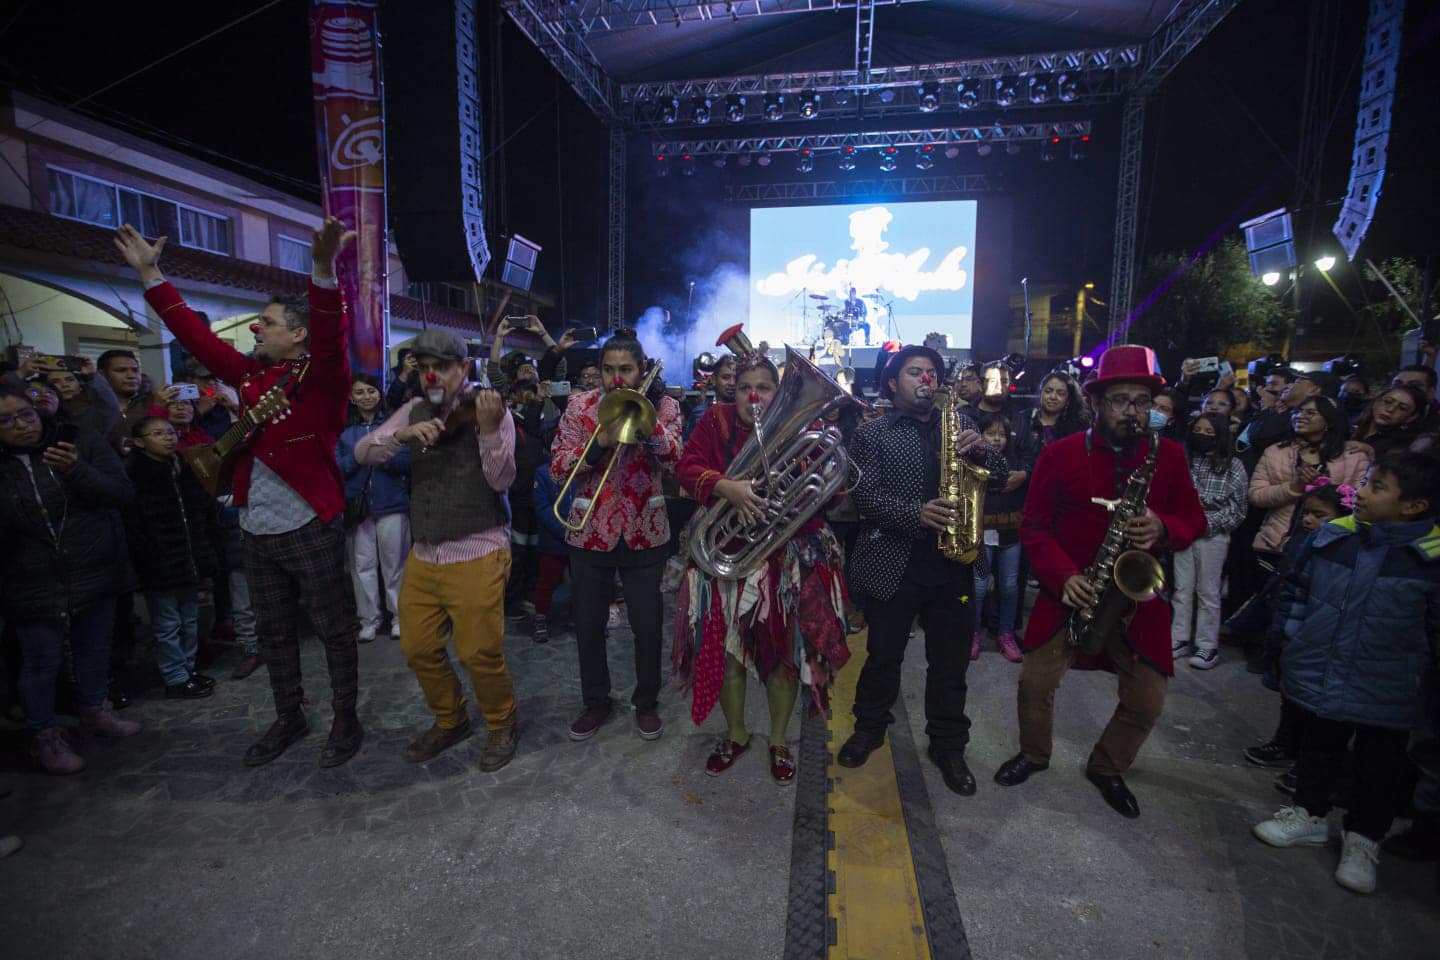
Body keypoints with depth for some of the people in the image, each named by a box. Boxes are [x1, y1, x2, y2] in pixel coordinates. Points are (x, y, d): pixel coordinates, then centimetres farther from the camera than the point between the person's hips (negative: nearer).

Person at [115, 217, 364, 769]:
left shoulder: (320, 377, -9)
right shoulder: (251, 373, 10)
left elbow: (330, 339, -28)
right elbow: (196, 336, 18)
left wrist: (324, 270, -42)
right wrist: (151, 275, 19)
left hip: (311, 529, -7)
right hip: (257, 530, 8)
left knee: (333, 627, 4)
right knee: (273, 631, 18)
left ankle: (346, 720, 20)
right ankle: (289, 718, 35)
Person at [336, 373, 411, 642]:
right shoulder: (344, 429, 10)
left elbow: (407, 461, -3)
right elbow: (337, 466, 3)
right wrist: (357, 457, -14)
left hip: (392, 504, -2)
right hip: (356, 505, 2)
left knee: (395, 564, 3)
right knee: (363, 565, 5)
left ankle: (400, 618, 15)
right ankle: (369, 620, 17)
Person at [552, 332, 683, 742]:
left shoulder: (664, 406, 0)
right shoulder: (580, 405, 1)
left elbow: (675, 461, -14)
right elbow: (558, 468, -5)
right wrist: (598, 443, -19)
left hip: (644, 533, -1)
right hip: (590, 532, 1)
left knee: (647, 625, 9)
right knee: (587, 625, 12)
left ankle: (647, 703, 31)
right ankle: (595, 702, 34)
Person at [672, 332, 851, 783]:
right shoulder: (717, 420, -2)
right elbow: (687, 468, -12)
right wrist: (726, 487, -28)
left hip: (789, 555, 0)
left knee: (784, 651, 8)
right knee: (725, 646, 9)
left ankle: (778, 741, 32)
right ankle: (736, 734, 35)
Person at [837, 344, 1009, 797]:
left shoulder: (959, 422, 10)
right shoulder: (871, 433, 0)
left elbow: (1002, 474, 7)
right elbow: (865, 494, -12)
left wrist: (980, 450, -14)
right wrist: (917, 513, -27)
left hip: (954, 563, 3)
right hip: (893, 564, -2)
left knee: (950, 663, 13)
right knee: (883, 656, 13)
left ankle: (948, 745, 32)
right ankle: (870, 726, 37)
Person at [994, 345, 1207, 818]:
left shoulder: (1169, 455, 1)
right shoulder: (1060, 454, -6)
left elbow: (1194, 520, 7)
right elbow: (1034, 526, -3)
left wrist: (1163, 529, -17)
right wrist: (1064, 577, -16)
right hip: (1071, 593, -1)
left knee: (1147, 702, 7)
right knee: (1035, 683, 1)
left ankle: (1107, 769, 35)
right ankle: (1033, 754, 31)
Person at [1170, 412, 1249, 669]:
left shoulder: (1232, 466, -3)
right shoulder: (1184, 459, 6)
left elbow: (1237, 507, -5)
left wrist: (1207, 522, -15)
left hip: (1212, 535, -3)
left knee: (1208, 591, 5)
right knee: (1182, 589, 10)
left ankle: (1208, 646, 15)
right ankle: (1180, 639, 20)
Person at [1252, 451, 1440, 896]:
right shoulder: (1329, 537, -4)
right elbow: (1296, 589, 9)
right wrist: (1295, 638, 5)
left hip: (1384, 690, -3)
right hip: (1317, 677, 3)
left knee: (1380, 767, 11)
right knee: (1317, 750, 19)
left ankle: (1362, 840, 31)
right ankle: (1310, 814, 38)